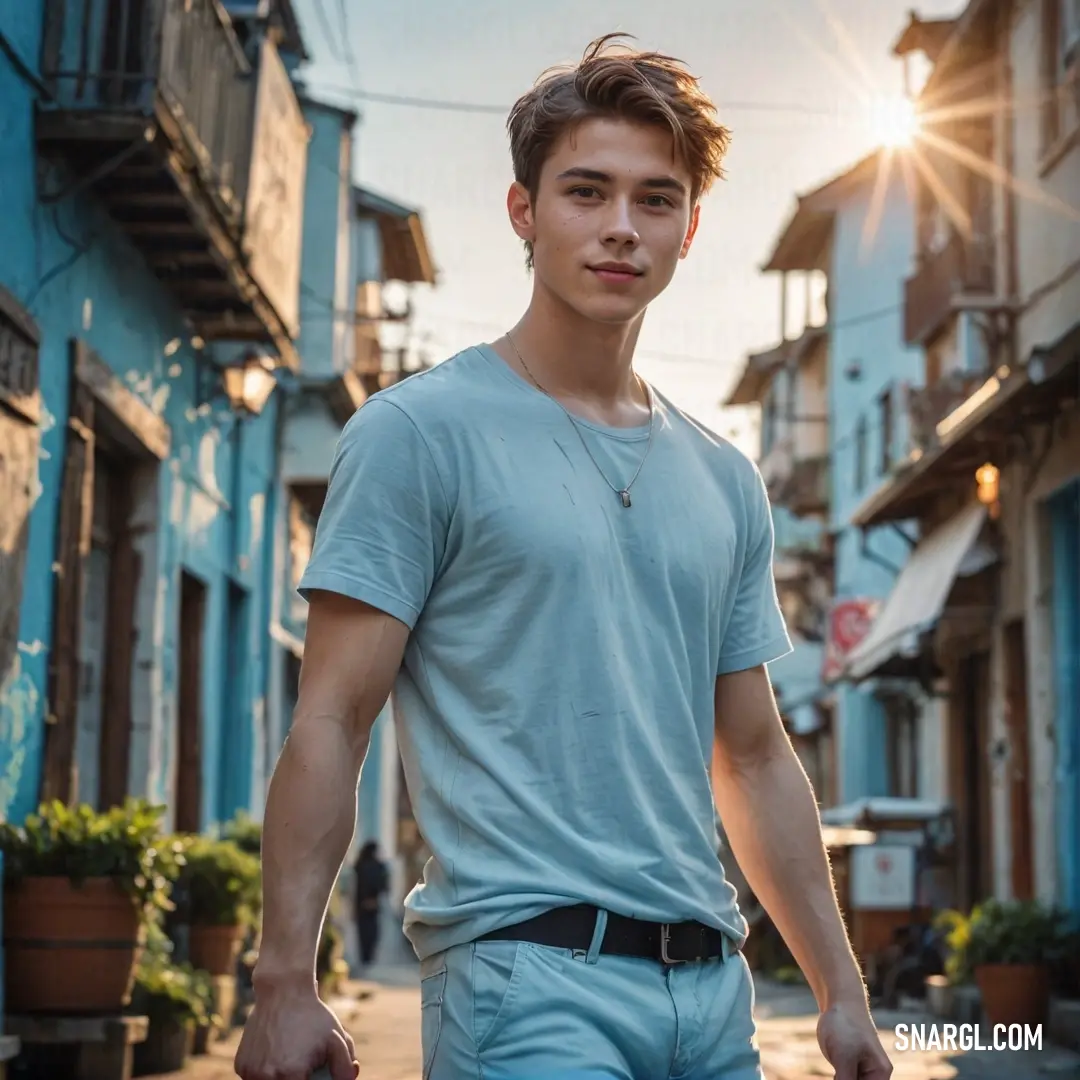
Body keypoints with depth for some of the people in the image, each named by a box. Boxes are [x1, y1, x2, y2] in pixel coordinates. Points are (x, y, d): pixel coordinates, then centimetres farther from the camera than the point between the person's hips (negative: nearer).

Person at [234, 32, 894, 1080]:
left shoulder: (726, 482, 14)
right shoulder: (417, 433, -3)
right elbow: (329, 725, -7)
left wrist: (843, 992, 16)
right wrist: (285, 982, -15)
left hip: (714, 990, 6)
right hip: (526, 972, -6)